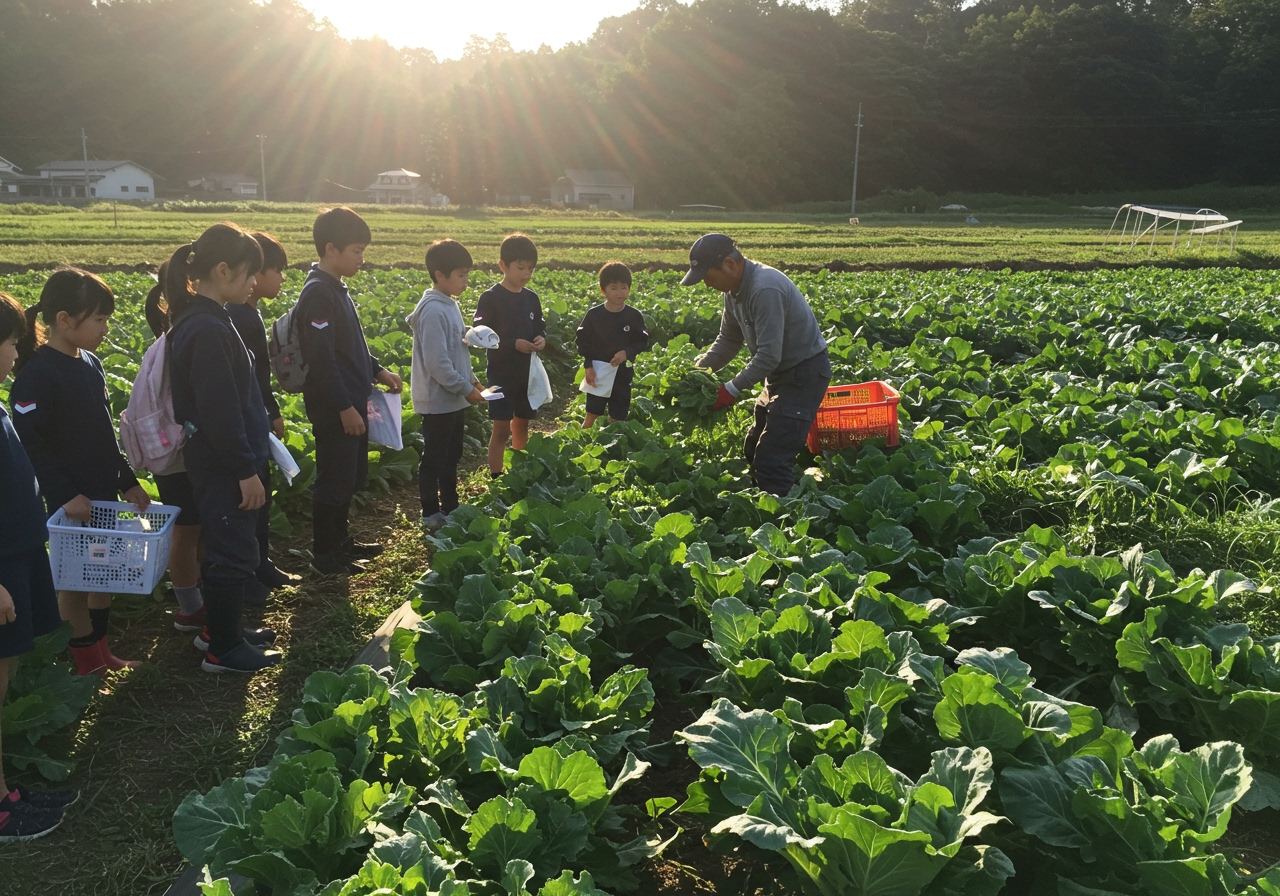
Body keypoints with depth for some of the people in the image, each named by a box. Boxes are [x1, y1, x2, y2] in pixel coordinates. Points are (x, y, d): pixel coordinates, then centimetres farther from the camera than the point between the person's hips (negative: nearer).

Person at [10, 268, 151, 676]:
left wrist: (128, 482, 14)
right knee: (74, 580, 6)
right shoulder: (38, 374, -19)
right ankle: (87, 665, 19)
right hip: (70, 503, -8)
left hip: (104, 495, 8)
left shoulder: (90, 363, 6)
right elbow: (29, 444, -21)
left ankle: (101, 650, 31)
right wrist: (65, 494, -24)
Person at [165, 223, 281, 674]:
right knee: (234, 552, 2)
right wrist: (247, 471, -18)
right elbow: (219, 411, -24)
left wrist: (251, 460, 20)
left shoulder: (203, 320, 9)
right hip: (224, 466, -10)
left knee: (229, 547, 21)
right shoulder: (208, 330, -23)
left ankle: (220, 628, 36)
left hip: (220, 461, 10)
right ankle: (222, 649, 17)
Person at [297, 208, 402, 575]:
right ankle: (324, 554, 12)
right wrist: (344, 407, -22)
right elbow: (321, 360, -23)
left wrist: (377, 371, 12)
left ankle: (340, 539, 32)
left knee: (352, 476, 18)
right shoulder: (318, 294, -19)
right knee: (334, 480, 0)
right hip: (334, 410, -10)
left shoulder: (337, 289, 12)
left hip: (351, 402, 10)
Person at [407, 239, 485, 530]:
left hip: (454, 398, 9)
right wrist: (465, 389, -19)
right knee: (434, 460, 4)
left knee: (451, 457, 19)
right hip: (438, 400, -9)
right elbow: (437, 363, -25)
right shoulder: (433, 311, -21)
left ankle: (450, 506, 31)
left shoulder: (450, 305, 9)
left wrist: (469, 377, 7)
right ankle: (431, 514, 15)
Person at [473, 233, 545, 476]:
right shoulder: (491, 298, -12)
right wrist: (514, 344, -23)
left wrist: (541, 338, -8)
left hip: (527, 372, 6)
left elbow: (539, 327, 15)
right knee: (501, 429, -4)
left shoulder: (531, 297, 5)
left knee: (521, 425, 15)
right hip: (501, 373, -6)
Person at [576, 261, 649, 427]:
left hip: (622, 374, 1)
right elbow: (582, 341, -2)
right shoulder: (593, 314, -8)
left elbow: (643, 342, 0)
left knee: (617, 420, 8)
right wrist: (588, 366, -12)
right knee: (591, 416, 4)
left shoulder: (634, 316, -7)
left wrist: (627, 353, -18)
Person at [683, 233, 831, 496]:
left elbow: (769, 355, -29)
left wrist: (732, 389, -22)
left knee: (772, 459, -13)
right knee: (753, 451, 16)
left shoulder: (765, 289, -28)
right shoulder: (735, 290, 3)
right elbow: (728, 340, 11)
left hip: (805, 373, -10)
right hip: (783, 373, 10)